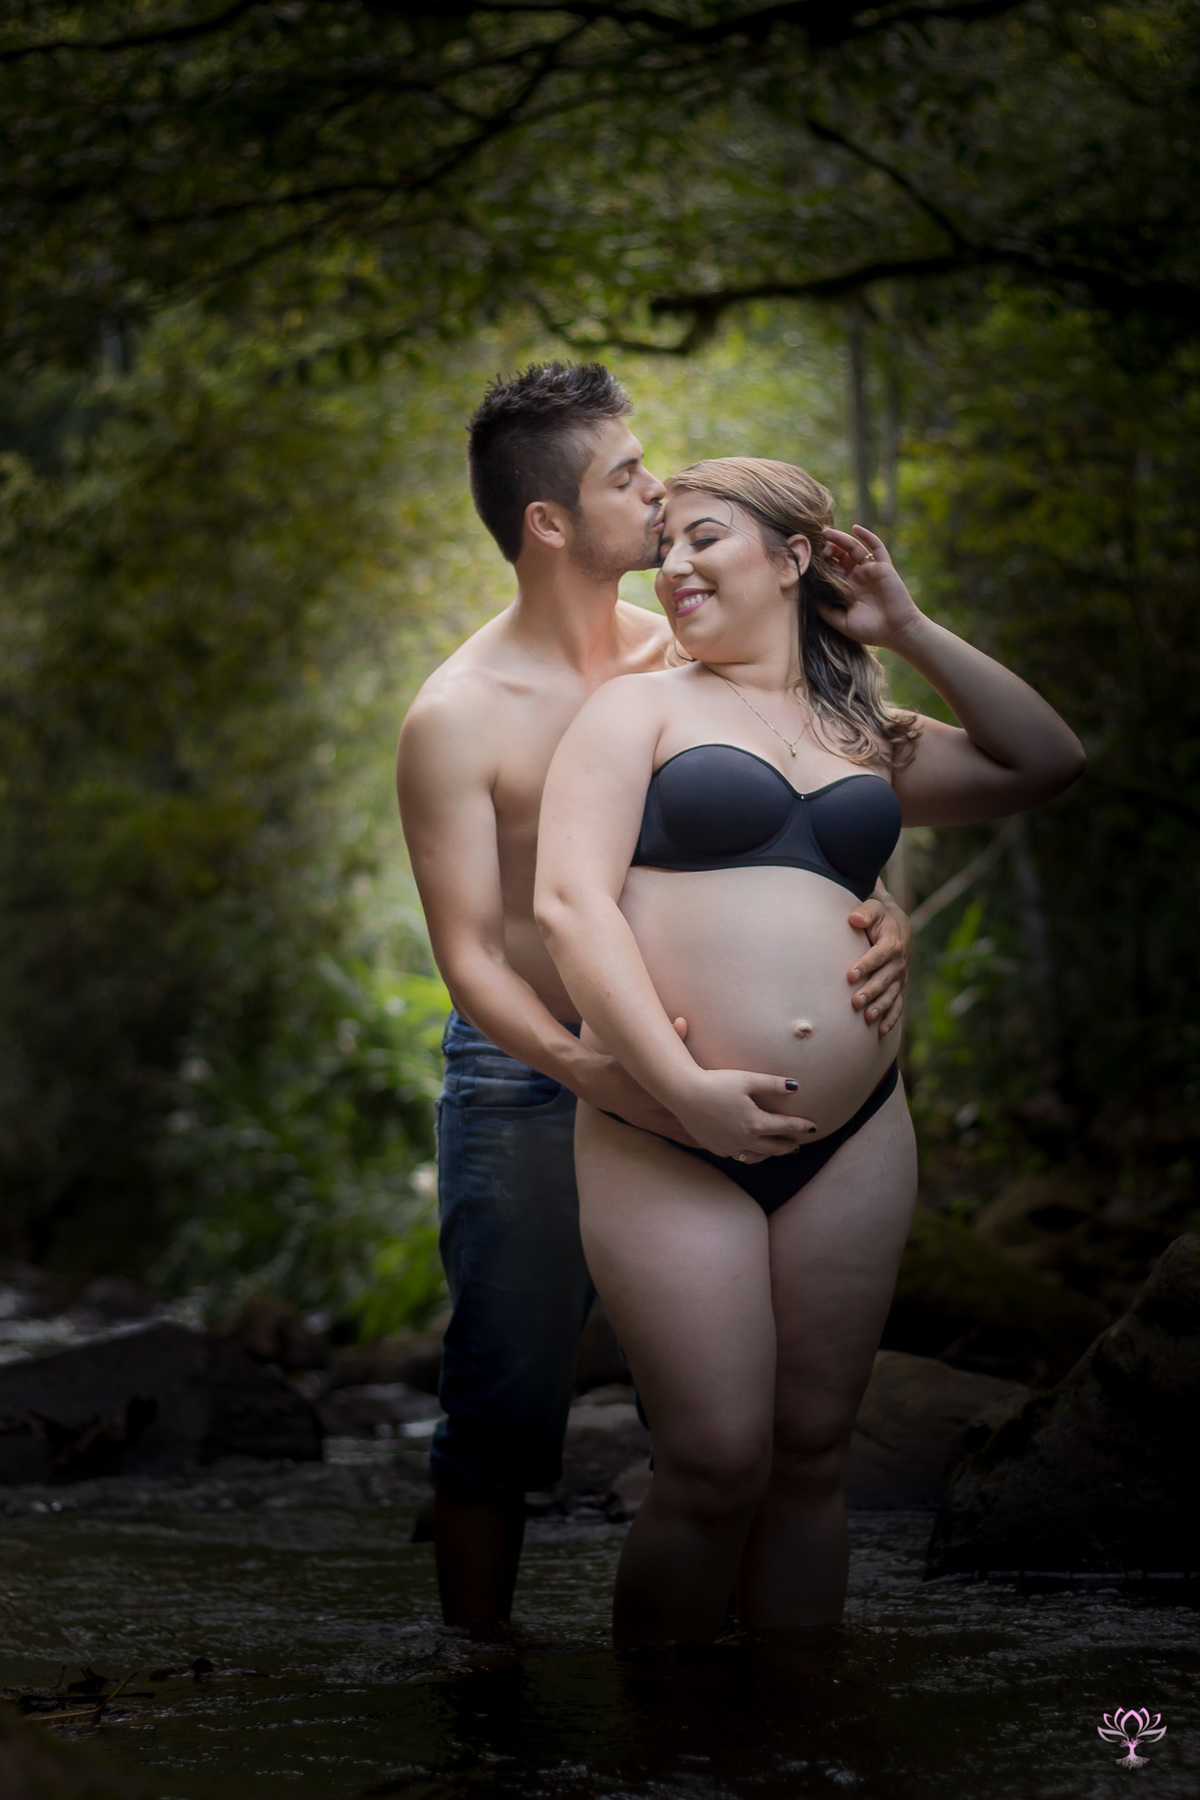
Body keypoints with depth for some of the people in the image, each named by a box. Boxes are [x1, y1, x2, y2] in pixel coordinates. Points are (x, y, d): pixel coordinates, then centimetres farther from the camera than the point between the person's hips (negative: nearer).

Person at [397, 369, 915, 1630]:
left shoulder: (682, 658, 3)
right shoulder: (458, 719, -12)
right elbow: (470, 956, -15)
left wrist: (881, 915, -18)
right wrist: (598, 1076, -33)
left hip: (685, 1064, 5)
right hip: (529, 1084, -4)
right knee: (507, 1407, 2)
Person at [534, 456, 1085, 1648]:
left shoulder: (869, 741, 20)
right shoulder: (639, 711, 7)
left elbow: (1048, 765, 18)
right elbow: (569, 901, -6)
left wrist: (910, 633, 14)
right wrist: (682, 1085, -16)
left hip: (853, 1142, 4)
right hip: (670, 1139, -4)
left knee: (811, 1454, 7)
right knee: (715, 1463, -10)